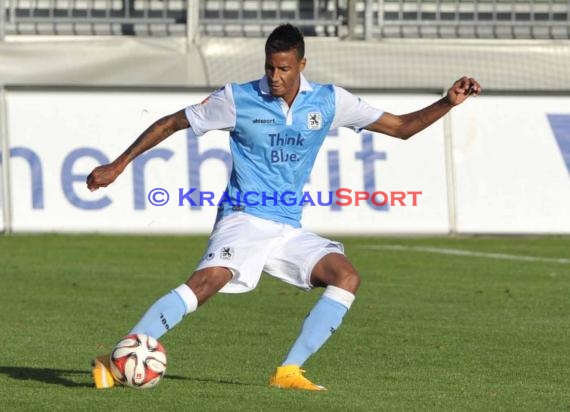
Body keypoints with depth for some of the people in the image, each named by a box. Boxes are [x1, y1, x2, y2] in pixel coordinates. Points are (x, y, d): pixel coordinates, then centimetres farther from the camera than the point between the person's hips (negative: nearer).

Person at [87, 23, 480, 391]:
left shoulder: (329, 102, 5)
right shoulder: (238, 99, -4)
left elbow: (401, 127, 11)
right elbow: (171, 123, 5)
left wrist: (448, 103, -3)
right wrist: (118, 165, 2)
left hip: (288, 230, 5)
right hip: (244, 220, -5)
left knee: (347, 277, -16)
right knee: (207, 282, -30)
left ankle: (289, 371, -14)